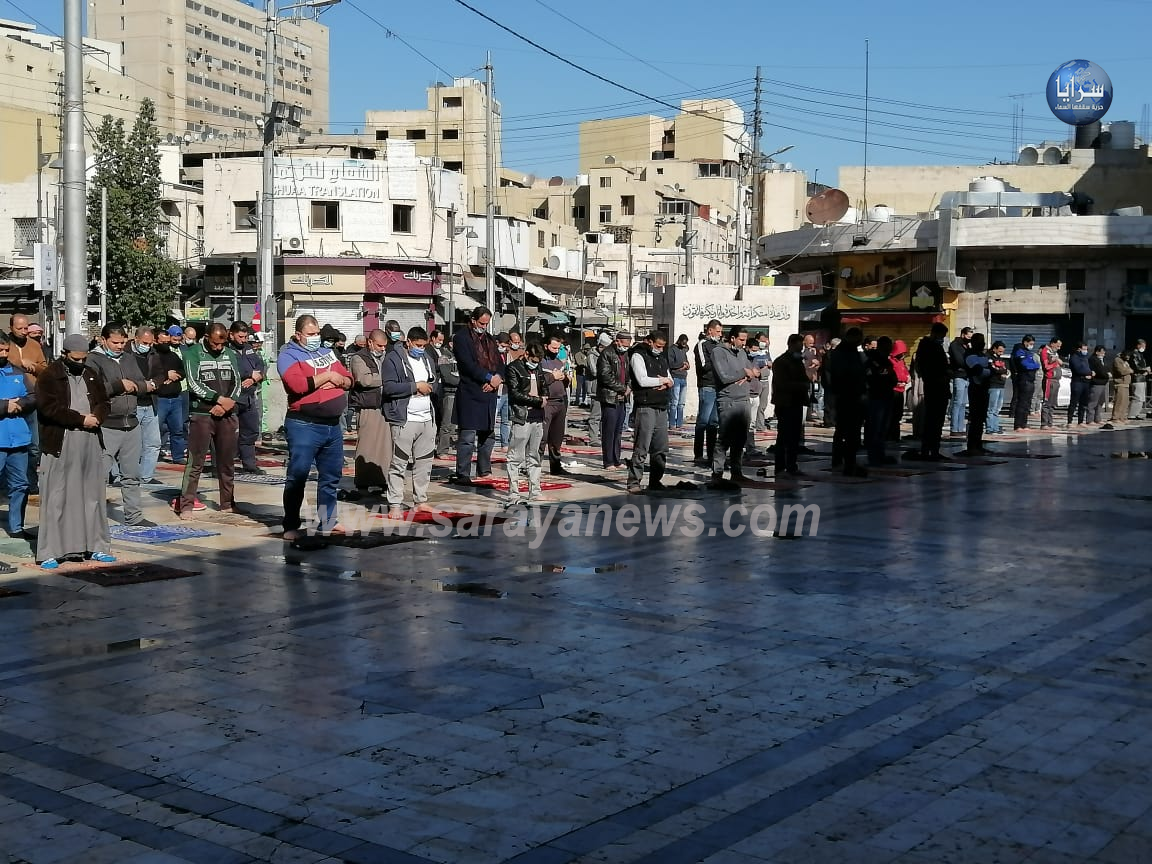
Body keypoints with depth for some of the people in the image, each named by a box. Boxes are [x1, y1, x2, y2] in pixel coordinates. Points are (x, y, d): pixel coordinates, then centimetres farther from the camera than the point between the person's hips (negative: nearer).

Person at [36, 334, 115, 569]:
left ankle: (97, 546, 17)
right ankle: (49, 552, 0)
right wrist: (81, 419, -16)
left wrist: (95, 416, -9)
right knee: (56, 499, -4)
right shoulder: (48, 376, -4)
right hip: (59, 446, -5)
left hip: (90, 445, 5)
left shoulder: (92, 376, 14)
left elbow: (104, 403, 13)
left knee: (93, 497, 10)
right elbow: (49, 407, -15)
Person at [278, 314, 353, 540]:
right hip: (304, 425, -7)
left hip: (333, 425, 7)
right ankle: (291, 526, 2)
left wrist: (338, 381, -8)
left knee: (331, 477, 12)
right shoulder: (288, 356, -5)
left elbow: (348, 379, 15)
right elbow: (298, 385, -22)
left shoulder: (327, 352, 16)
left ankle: (327, 522, 22)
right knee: (297, 476, -4)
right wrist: (326, 376, -12)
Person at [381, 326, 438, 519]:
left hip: (427, 418, 7)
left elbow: (435, 384, 25)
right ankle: (395, 505, -1)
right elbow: (388, 387, -16)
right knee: (399, 464, -4)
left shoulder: (427, 359, 17)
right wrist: (416, 386, -14)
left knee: (424, 462, 10)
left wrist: (430, 387, 2)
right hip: (404, 420, -7)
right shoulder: (394, 359, -5)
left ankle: (420, 501, 20)